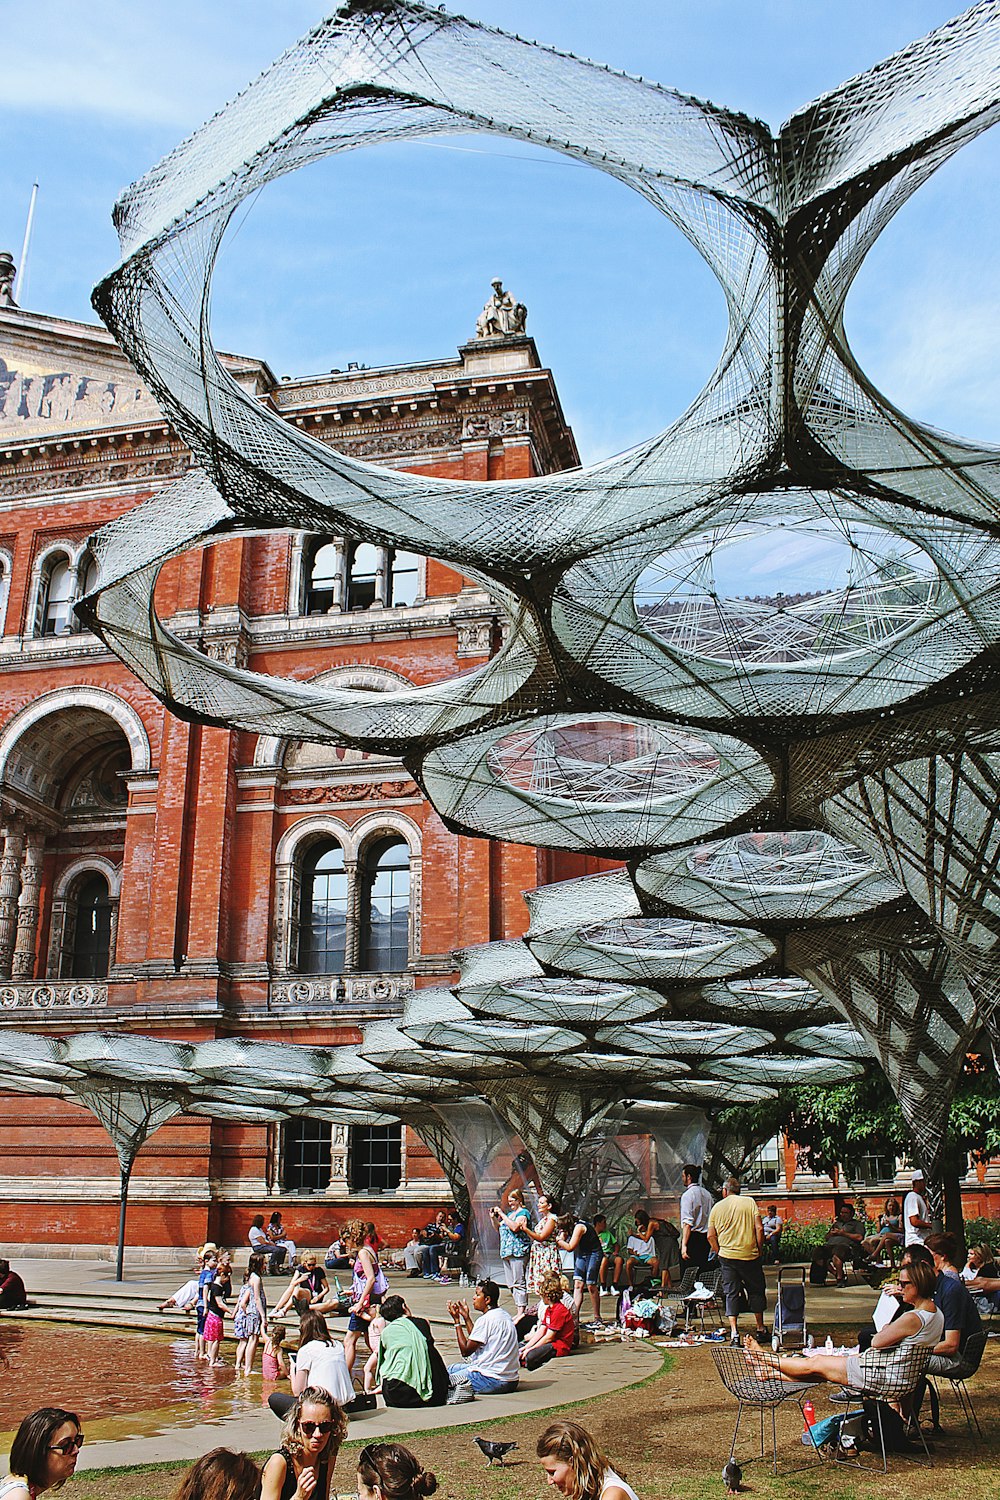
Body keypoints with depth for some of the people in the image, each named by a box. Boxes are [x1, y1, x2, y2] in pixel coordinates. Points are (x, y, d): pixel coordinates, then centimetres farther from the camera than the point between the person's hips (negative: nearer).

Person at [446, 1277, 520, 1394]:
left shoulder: (486, 1319, -18)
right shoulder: (503, 1314, 10)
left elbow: (465, 1350, -14)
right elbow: (477, 1343, 15)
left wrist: (457, 1321, -8)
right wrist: (466, 1317, 15)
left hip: (493, 1381, -10)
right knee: (451, 1368, 20)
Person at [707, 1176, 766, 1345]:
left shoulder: (717, 1207, 4)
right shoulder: (749, 1202, -1)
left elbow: (711, 1236, 1)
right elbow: (759, 1228, -8)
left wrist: (720, 1252, 12)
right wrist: (759, 1249, 3)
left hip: (727, 1256, 1)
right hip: (750, 1255, -1)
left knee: (731, 1293, 6)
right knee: (756, 1291, 14)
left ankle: (734, 1332, -3)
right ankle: (760, 1328, 22)